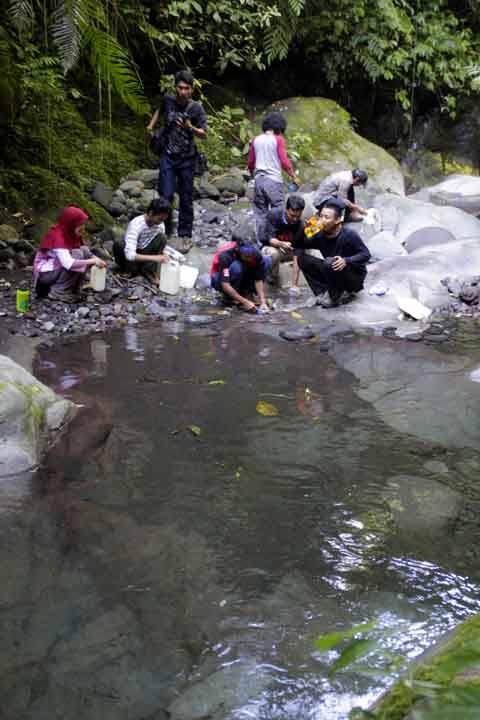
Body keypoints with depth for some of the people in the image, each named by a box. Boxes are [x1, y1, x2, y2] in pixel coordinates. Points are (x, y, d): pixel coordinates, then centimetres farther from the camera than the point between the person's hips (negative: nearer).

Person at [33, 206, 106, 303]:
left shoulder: (72, 234, -1)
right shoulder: (58, 237, -26)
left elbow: (87, 253, 4)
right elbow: (68, 263, -38)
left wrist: (96, 259, -18)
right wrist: (92, 261, -35)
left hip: (58, 267, 8)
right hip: (45, 273, -8)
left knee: (85, 251, -7)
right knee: (78, 255, -24)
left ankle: (72, 289, -1)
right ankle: (57, 292, -16)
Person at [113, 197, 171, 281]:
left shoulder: (160, 225, -11)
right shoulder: (136, 224, -30)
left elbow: (161, 248, 1)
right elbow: (130, 255, -39)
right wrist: (154, 258, -45)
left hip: (143, 253, 4)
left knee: (162, 238, -19)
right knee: (119, 244, -35)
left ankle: (147, 270, -10)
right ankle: (131, 270, -11)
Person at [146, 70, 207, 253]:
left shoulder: (197, 109, -11)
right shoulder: (168, 100, -3)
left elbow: (203, 135, -11)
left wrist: (190, 128, -28)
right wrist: (151, 125, 13)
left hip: (187, 159, -1)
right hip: (167, 157, 1)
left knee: (186, 199, 5)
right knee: (165, 195, -5)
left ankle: (185, 236, 16)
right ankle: (165, 232, 11)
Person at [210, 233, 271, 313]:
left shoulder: (255, 254, -23)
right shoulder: (225, 255, -34)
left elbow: (258, 279, -21)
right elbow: (225, 285, -39)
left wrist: (262, 302, -32)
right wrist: (245, 302, -42)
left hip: (241, 278, 4)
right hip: (219, 279, -4)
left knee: (267, 260, -16)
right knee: (236, 266, -38)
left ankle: (246, 291, -9)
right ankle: (229, 296, -15)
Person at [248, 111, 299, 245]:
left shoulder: (256, 140, 10)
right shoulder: (278, 140, -4)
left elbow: (250, 163, 15)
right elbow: (284, 162, -9)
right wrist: (294, 176, 2)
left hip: (259, 179, 5)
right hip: (274, 180, -5)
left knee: (260, 213, 9)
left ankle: (261, 241, 10)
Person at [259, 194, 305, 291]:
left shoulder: (300, 225, -23)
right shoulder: (273, 214, -23)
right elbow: (270, 238, -26)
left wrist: (294, 284, -33)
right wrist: (282, 244, -51)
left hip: (288, 251, 3)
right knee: (274, 253, -37)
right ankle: (273, 279, -9)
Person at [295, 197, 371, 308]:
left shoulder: (349, 235, -22)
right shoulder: (320, 235, -6)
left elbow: (366, 254, -21)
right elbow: (300, 246, 1)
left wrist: (346, 261, -37)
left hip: (355, 278, -6)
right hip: (334, 274, 6)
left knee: (330, 262, -34)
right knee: (302, 258, -8)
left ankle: (335, 297, -13)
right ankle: (324, 293, -10)